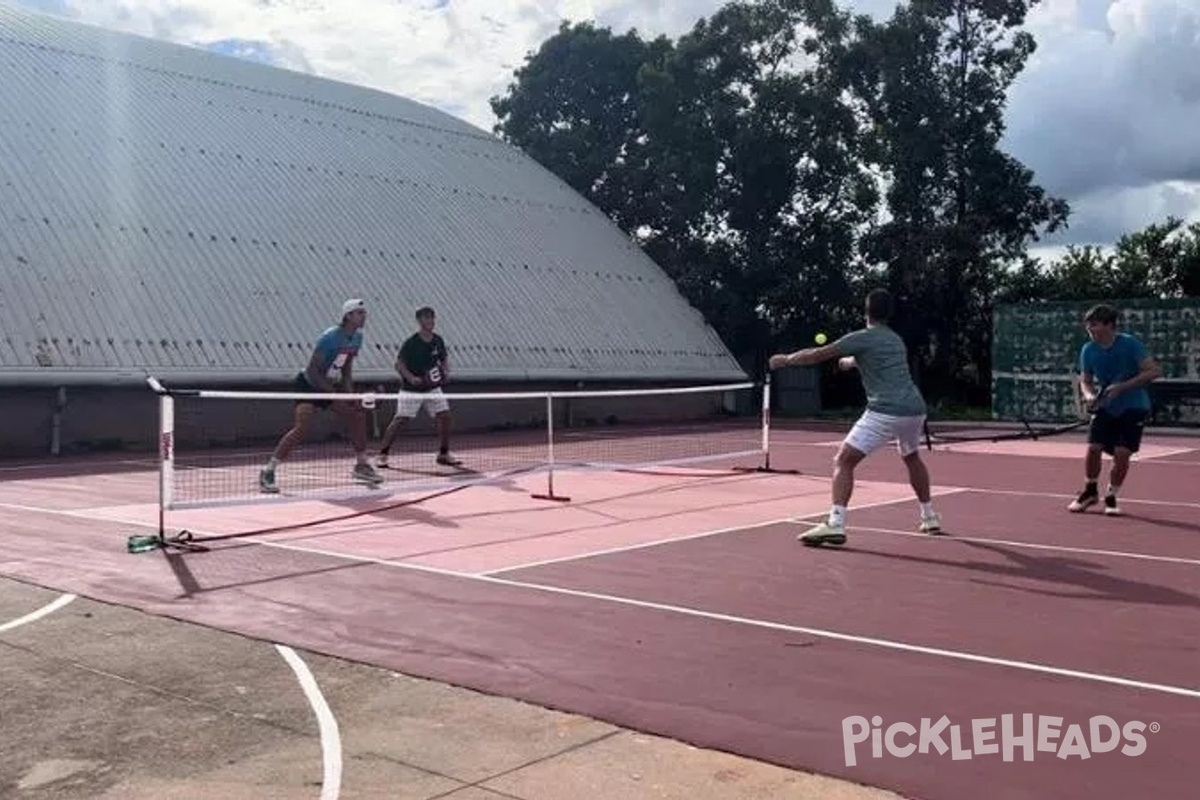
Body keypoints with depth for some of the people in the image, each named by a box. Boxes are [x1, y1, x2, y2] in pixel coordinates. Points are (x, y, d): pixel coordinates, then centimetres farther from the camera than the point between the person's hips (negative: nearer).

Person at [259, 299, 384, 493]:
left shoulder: (357, 337, -1)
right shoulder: (330, 337, -25)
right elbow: (312, 370, -25)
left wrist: (350, 393, -2)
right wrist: (335, 395, -27)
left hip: (330, 386, 8)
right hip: (307, 384, -8)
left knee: (358, 414, 4)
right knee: (301, 428, -22)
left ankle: (361, 465, 18)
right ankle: (267, 472, -16)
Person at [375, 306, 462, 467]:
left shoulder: (438, 340, 3)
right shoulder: (411, 343, -14)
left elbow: (444, 358, 17)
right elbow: (399, 363, -13)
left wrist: (446, 371, -3)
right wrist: (411, 378, -28)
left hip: (432, 388, 5)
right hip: (411, 389, -5)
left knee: (445, 416, -3)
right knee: (400, 419, -7)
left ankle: (443, 454, 9)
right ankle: (382, 454, 2)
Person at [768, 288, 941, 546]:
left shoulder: (861, 338, 0)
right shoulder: (896, 340, 22)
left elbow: (817, 355, 1)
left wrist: (786, 359, 16)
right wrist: (850, 361, 61)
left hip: (885, 412, -7)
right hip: (916, 408, 7)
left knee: (843, 461, -6)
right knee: (912, 458, 33)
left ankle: (835, 524, -21)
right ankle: (929, 518, 40)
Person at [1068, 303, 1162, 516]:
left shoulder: (1130, 344, -16)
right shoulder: (1088, 350, -4)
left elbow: (1154, 371, -18)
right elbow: (1085, 381, 8)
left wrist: (1121, 387, -25)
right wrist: (1089, 395, -16)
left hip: (1133, 407, -3)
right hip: (1105, 408, 3)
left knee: (1122, 453, -10)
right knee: (1093, 448, -9)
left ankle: (1111, 497, 10)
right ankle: (1090, 492, 14)